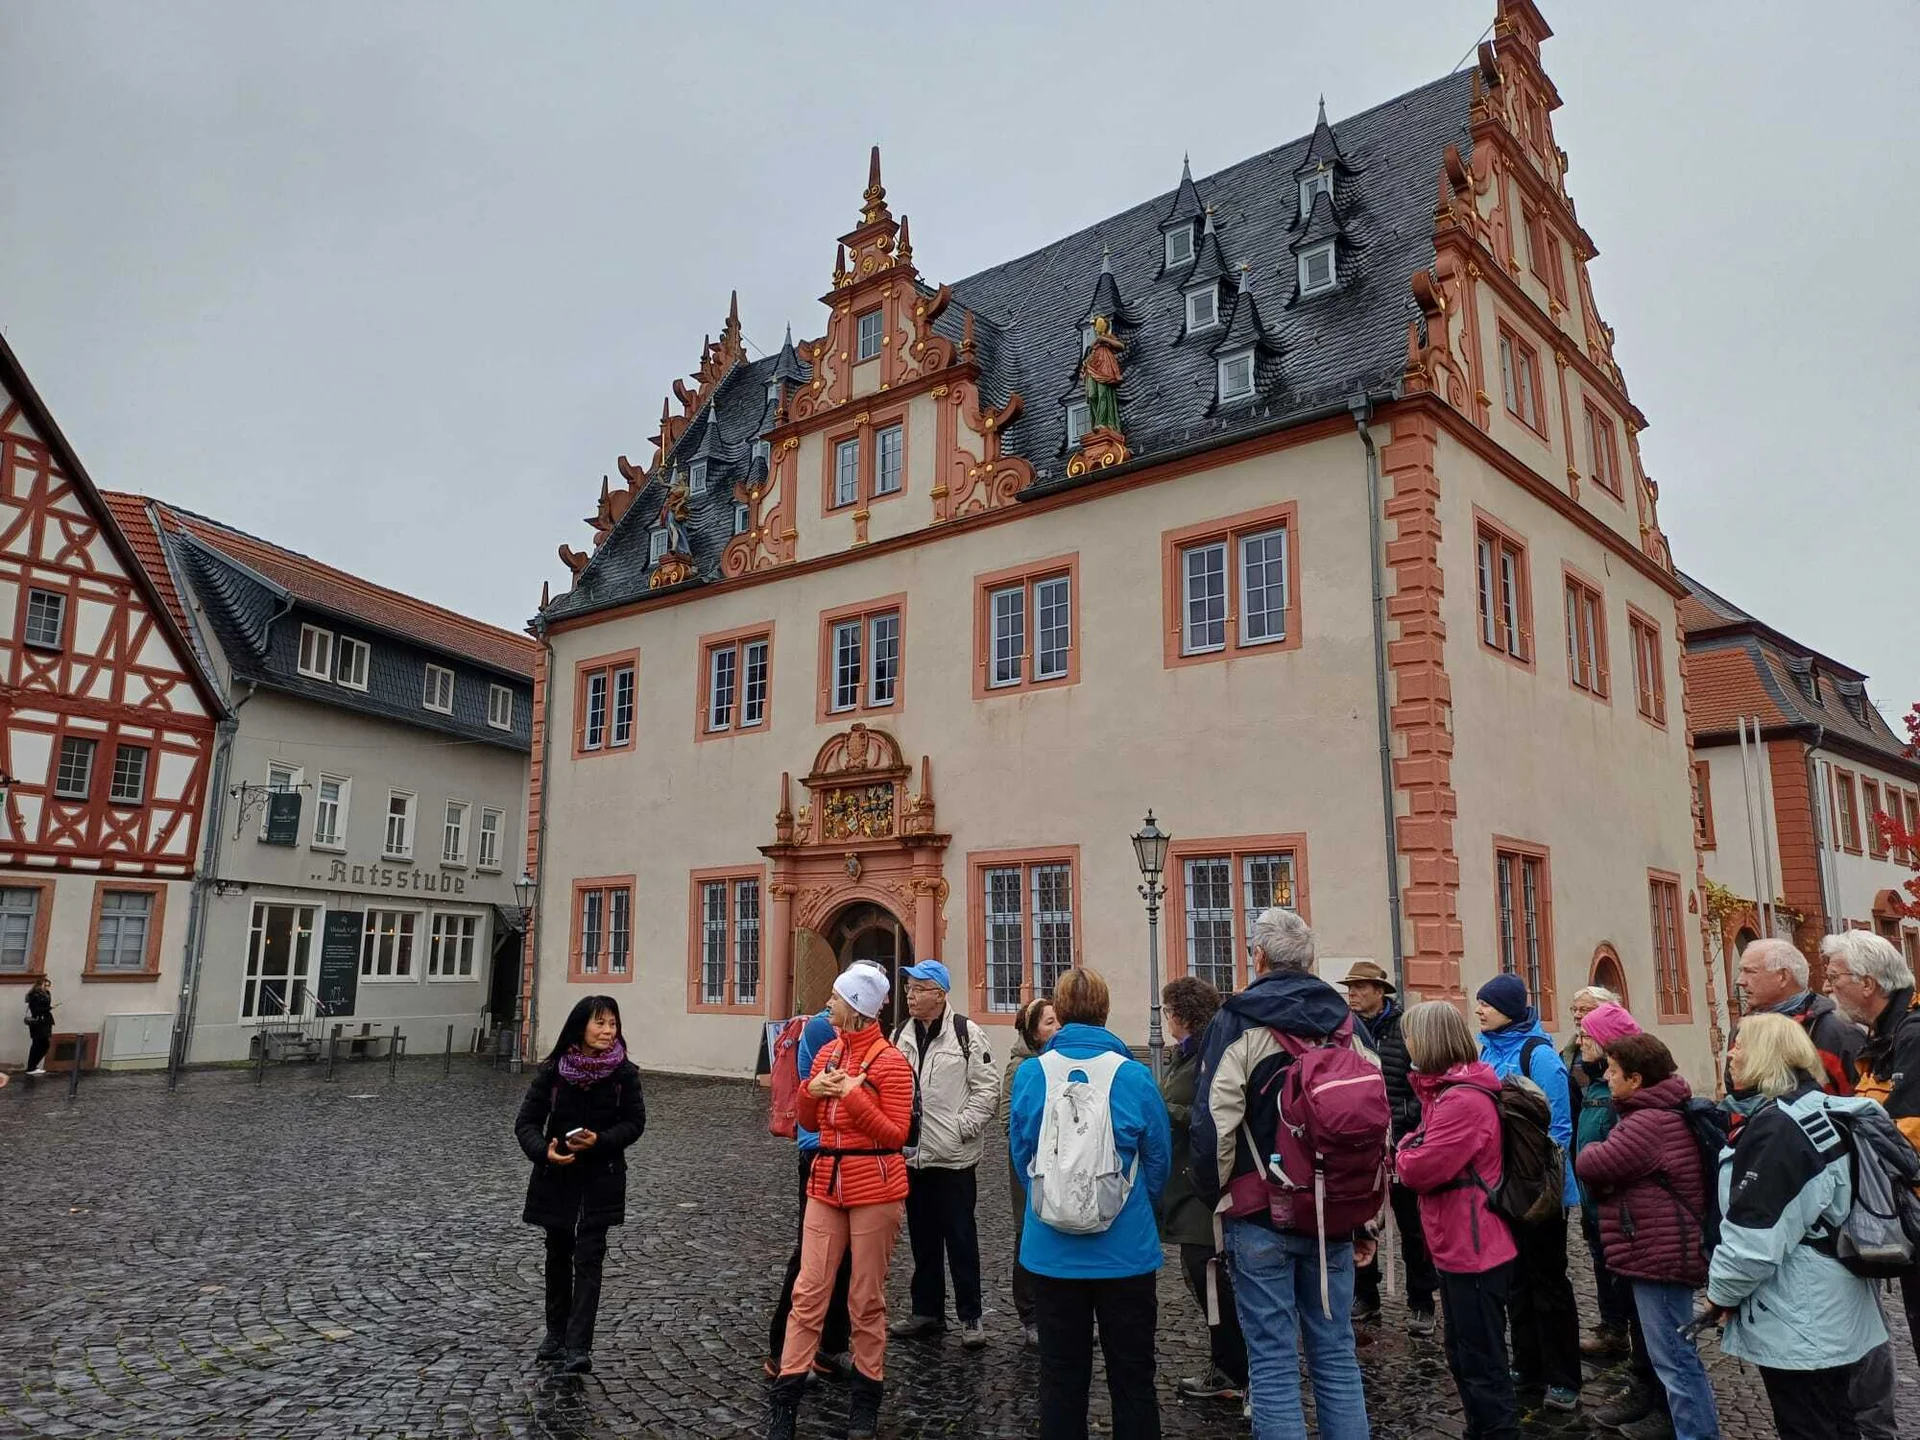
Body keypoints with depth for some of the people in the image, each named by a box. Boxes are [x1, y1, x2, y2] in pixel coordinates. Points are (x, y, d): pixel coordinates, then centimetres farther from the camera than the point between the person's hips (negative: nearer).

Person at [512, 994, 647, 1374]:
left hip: (601, 1177, -2)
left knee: (588, 1258, -5)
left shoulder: (624, 1072, -11)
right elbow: (527, 1122, -6)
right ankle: (556, 1334, 32)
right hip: (557, 1174, 2)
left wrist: (599, 1140, -21)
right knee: (559, 1254, 16)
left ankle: (578, 1346, -4)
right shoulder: (553, 1070, -10)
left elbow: (635, 1122, -5)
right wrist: (544, 1151, -24)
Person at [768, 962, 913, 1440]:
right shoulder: (827, 1052, 7)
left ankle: (866, 1397, 22)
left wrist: (854, 1096, -21)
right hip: (826, 1184, 6)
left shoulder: (890, 1061, -12)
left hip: (875, 1189, -5)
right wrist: (811, 1091, -6)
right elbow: (808, 1122, 14)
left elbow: (896, 1135, -13)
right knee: (808, 1290, 5)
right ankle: (784, 1398, 12)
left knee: (867, 1298, 6)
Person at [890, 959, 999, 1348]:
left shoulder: (965, 1033, -9)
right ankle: (927, 1311, 28)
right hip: (912, 1155, 6)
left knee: (961, 1239, 3)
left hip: (954, 1156, -5)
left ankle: (970, 1317, 14)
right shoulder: (900, 1036, 8)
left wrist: (963, 1128, -13)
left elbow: (988, 1088, -9)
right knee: (923, 1238, 16)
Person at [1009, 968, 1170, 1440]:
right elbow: (1158, 1163, -2)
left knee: (1061, 1378, 15)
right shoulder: (1135, 1076, -13)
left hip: (1053, 1253, 1)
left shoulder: (1030, 1074, -10)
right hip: (1127, 1253, -1)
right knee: (1132, 1380, 14)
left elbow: (1021, 1156, 2)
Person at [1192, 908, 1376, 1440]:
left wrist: (1214, 1195, 2)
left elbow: (1214, 1124, -16)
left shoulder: (1237, 1022, -9)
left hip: (1261, 1219, -5)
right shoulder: (1347, 1024, 6)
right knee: (1336, 1355, 14)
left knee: (1273, 1363, 3)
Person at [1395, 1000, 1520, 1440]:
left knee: (1482, 1363, 1)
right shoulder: (1447, 1089, 12)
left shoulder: (1462, 1100, -23)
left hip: (1474, 1250, -10)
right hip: (1458, 1245, 10)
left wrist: (1401, 1152, -6)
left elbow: (1419, 1169, -24)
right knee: (1463, 1354, 22)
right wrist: (1410, 1151, -5)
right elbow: (1429, 1151, 13)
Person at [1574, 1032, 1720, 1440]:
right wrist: (1604, 1153, -4)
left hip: (1659, 1253, -11)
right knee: (1672, 1351, 25)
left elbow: (1593, 1165, -22)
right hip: (1663, 1249, 11)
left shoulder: (1649, 1123, -25)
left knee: (1673, 1356, -3)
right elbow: (1625, 1166, 14)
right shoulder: (1663, 1111, 11)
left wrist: (1592, 1149, -2)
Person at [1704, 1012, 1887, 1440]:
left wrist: (1721, 1292, -11)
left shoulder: (1776, 1125, -23)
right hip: (1834, 1308, 10)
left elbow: (1754, 1232, -25)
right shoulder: (1822, 1109, 7)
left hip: (1798, 1320, -10)